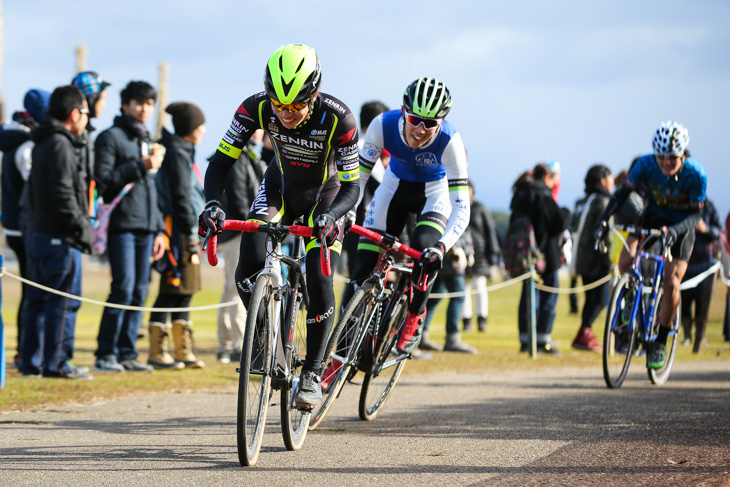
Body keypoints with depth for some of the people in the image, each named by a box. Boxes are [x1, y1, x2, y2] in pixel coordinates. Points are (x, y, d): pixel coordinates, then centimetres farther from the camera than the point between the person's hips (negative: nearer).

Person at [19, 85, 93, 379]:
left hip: (38, 233, 10)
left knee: (38, 300, 11)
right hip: (60, 238, -10)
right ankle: (57, 364, -4)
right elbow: (62, 193, -20)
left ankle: (30, 361, 14)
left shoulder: (42, 145, 18)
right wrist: (80, 227, -15)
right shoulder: (61, 145, -13)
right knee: (64, 302, -5)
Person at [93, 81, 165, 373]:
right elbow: (103, 182, -11)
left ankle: (127, 354, 8)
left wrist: (158, 230, 20)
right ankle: (105, 355, -8)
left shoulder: (146, 140, 22)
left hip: (145, 228, 7)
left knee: (139, 292, 4)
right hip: (122, 225, -7)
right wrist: (139, 167, -16)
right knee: (123, 289, -13)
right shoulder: (111, 137, -1)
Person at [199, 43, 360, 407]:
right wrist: (213, 204, -41)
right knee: (250, 265, -19)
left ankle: (312, 373, -1)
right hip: (281, 186, 2)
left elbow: (352, 186, -30)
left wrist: (329, 216, -50)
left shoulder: (337, 118, -34)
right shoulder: (256, 108, -28)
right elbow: (221, 161, -22)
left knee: (318, 279, -17)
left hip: (325, 194, -2)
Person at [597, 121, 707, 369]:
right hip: (653, 217, 2)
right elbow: (624, 191, -11)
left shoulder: (695, 174, -27)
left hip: (681, 225, -2)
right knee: (626, 261, -25)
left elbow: (696, 214, -21)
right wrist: (604, 218, -26)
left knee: (671, 282, -14)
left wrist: (675, 229, -41)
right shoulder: (646, 165, -22)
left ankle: (660, 341, 2)